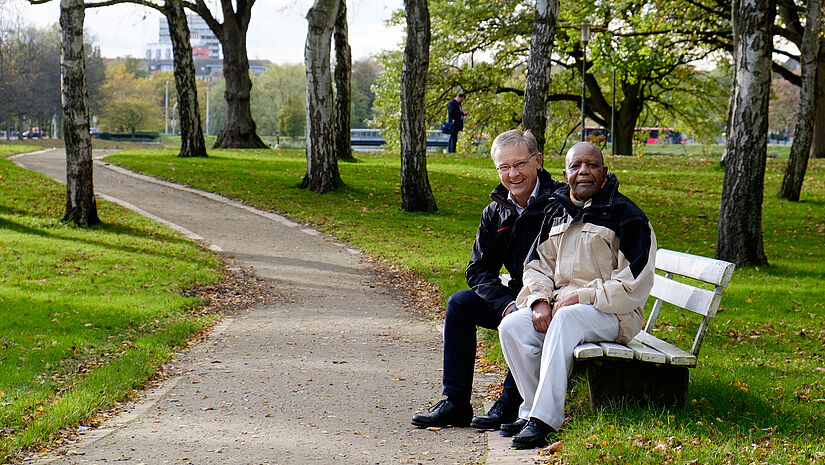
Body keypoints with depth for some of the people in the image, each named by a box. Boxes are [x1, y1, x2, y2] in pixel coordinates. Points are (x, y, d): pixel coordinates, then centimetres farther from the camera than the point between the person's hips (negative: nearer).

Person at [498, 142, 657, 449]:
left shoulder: (625, 215, -5)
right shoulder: (556, 212, 15)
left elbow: (634, 284, -11)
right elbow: (537, 264, 17)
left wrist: (582, 297, -17)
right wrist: (540, 300, -4)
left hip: (611, 312, -6)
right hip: (559, 303, 6)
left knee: (565, 320, -37)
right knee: (511, 327, -19)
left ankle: (545, 418, -36)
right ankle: (532, 409, -9)